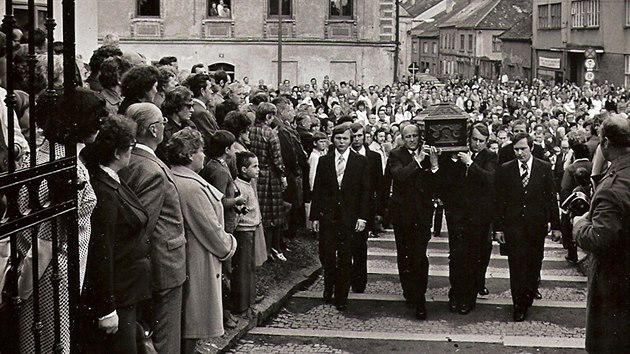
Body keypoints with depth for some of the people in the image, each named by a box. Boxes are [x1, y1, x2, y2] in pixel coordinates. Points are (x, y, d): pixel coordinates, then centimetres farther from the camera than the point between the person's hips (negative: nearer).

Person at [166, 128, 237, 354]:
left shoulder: (171, 180, 5)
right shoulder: (193, 187, -23)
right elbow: (211, 230, -18)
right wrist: (229, 245, 0)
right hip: (198, 265, -9)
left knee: (182, 321, 16)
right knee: (193, 325, 2)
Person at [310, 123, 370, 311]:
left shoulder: (360, 162, 2)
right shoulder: (324, 161, 7)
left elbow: (365, 191, 1)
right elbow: (317, 190, 7)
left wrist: (362, 217, -6)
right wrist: (314, 216, 2)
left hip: (349, 217, -1)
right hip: (327, 216, 1)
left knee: (345, 259, 2)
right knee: (326, 255, 0)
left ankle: (341, 297, 12)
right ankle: (329, 286, 26)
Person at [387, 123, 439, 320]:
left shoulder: (428, 154, 3)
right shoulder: (396, 155, 0)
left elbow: (435, 186, -3)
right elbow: (398, 175, -19)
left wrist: (434, 166, -17)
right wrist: (417, 161, -22)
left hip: (422, 212, -1)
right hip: (402, 211, 1)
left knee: (419, 255, -10)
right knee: (404, 255, 10)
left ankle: (419, 299, -6)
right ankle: (410, 293, 25)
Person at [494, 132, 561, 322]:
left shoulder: (544, 168, 0)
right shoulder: (505, 170, 0)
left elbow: (551, 197, 3)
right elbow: (499, 200, 2)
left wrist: (555, 225, 2)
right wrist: (498, 227, -1)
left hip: (537, 224, 1)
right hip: (513, 224, -1)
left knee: (534, 263, 10)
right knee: (517, 265, -2)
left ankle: (531, 290, 36)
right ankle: (519, 305, 6)